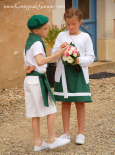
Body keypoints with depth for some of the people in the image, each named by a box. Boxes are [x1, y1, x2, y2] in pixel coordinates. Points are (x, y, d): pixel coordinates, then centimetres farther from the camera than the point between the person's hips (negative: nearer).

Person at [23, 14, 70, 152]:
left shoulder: (29, 41, 16)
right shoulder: (37, 43, -14)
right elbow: (40, 61, -31)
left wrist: (28, 67, 2)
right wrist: (57, 55, -34)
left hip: (29, 79, 9)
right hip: (37, 79, -9)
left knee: (35, 114, 10)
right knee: (51, 109, 2)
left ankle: (38, 143, 15)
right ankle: (52, 140, 7)